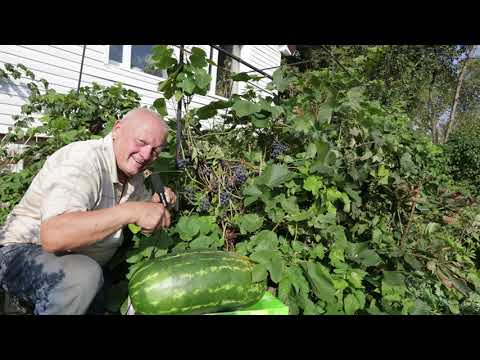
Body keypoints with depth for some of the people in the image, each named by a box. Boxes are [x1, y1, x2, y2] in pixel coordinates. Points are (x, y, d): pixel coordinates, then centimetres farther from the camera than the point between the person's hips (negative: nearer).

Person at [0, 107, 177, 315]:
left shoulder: (133, 171, 0)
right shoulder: (84, 160, -25)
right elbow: (53, 236, -38)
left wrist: (159, 199, -7)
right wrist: (131, 212, -40)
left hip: (80, 261, 8)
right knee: (83, 275, -36)